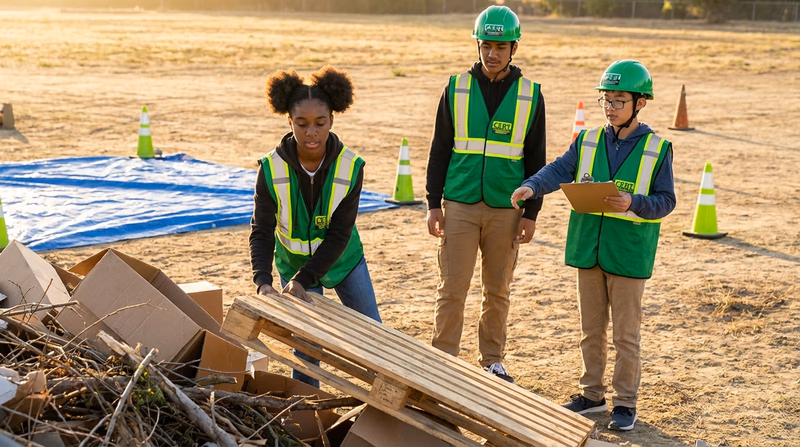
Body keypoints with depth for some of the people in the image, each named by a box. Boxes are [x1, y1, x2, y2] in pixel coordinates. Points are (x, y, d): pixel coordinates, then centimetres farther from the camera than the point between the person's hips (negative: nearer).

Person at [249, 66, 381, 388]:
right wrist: (263, 281, -36)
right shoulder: (271, 168, -23)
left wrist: (302, 280, -29)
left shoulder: (350, 167, -22)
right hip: (294, 262, -1)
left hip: (343, 259, 1)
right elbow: (261, 232, -20)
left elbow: (339, 234, -22)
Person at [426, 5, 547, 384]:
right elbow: (439, 150, 5)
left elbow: (536, 159, 5)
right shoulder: (457, 89, 2)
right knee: (452, 289, -1)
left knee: (498, 291, 10)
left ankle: (492, 362, 23)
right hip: (460, 206, 0)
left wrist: (531, 212, 0)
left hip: (505, 210, 1)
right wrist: (433, 203, 0)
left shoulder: (530, 96, 2)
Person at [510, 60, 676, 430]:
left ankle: (625, 402, 15)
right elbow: (559, 171, -6)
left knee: (626, 334, 3)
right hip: (588, 249, 4)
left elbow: (665, 201, -5)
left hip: (628, 254, -4)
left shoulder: (657, 149, -4)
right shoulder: (587, 142, 6)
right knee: (590, 329, 13)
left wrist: (634, 203, -24)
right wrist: (531, 187, -25)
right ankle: (592, 394, 26)